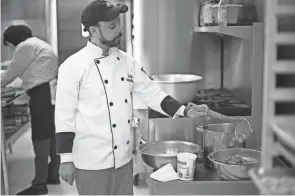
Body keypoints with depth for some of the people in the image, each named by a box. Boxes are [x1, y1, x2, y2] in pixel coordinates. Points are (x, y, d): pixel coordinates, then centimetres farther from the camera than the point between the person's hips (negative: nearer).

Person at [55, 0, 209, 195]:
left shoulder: (126, 61, 5)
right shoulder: (73, 66, -13)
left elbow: (151, 92, 9)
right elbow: (64, 115, -11)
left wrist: (185, 111, -2)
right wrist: (66, 160, -11)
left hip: (124, 158, 6)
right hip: (92, 163, -6)